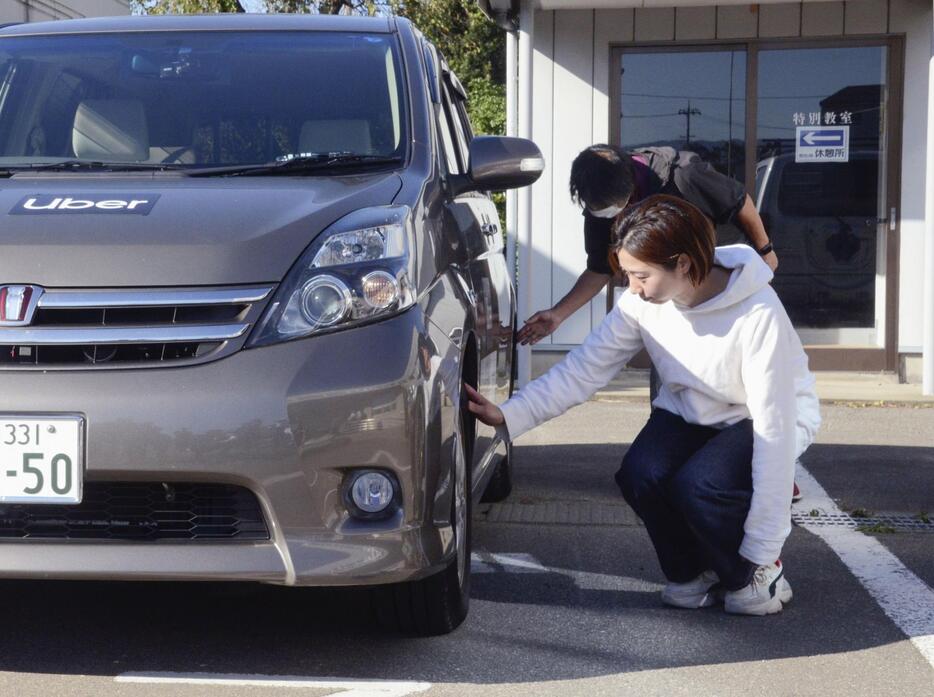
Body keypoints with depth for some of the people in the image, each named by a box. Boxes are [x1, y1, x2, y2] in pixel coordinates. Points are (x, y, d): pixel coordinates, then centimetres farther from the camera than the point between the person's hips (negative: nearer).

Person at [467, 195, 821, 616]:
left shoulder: (758, 316, -32)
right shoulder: (642, 303, -15)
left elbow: (774, 427, -30)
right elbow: (583, 370, -13)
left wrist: (763, 550, -29)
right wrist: (509, 416, -29)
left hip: (755, 421, -5)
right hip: (690, 414, 5)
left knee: (697, 486, -33)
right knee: (639, 476, -26)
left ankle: (758, 573, -2)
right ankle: (692, 574, 3)